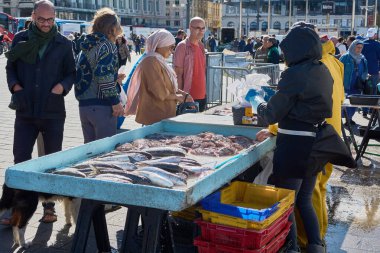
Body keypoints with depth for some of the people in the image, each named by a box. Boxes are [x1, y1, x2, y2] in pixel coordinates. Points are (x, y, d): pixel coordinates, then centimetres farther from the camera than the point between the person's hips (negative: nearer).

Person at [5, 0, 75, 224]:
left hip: (53, 112, 0)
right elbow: (10, 67, 12)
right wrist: (14, 84, -6)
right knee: (20, 159, 0)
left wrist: (62, 86, -12)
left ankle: (49, 206, 22)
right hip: (25, 111, 0)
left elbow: (71, 72, 8)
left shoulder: (64, 44, 3)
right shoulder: (21, 39, 5)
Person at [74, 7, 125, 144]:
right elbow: (104, 75, -20)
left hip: (84, 105, 8)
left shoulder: (86, 46, 16)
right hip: (102, 106, -8)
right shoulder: (107, 45, -8)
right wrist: (115, 101, -16)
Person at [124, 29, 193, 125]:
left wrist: (184, 94, 7)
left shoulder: (159, 61, 15)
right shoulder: (151, 61, -17)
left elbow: (170, 86, 22)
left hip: (164, 114, 10)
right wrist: (177, 97, -6)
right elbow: (160, 93, -21)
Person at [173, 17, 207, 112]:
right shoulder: (183, 46, -10)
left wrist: (204, 91, 15)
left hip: (202, 95, 7)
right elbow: (178, 74, -12)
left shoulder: (201, 46, 12)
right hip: (189, 96, -7)